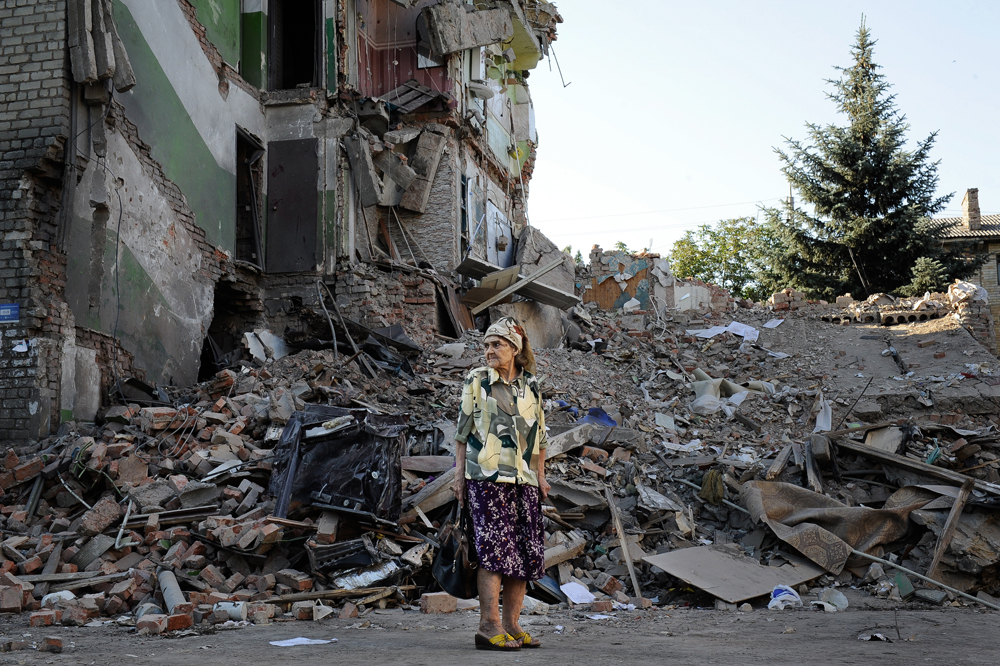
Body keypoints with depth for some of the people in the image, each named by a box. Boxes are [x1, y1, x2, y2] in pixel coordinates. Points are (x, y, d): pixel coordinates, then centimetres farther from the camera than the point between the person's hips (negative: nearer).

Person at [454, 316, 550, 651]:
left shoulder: (530, 385, 12)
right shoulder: (476, 380, 2)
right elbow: (463, 428, 3)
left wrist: (539, 474, 13)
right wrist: (459, 473, -2)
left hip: (523, 478, 5)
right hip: (487, 476, -5)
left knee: (526, 549, 3)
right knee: (495, 547, -11)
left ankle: (511, 624, 11)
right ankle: (489, 626, -9)